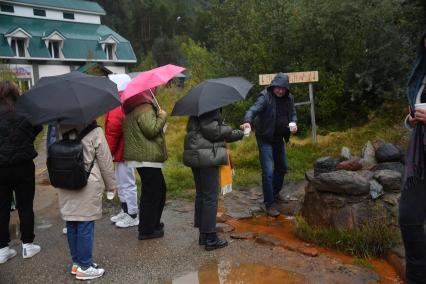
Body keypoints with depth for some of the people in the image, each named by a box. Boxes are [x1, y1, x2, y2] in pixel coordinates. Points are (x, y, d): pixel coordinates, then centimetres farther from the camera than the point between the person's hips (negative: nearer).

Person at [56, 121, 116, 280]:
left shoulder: (59, 130, 5)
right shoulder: (94, 132, -10)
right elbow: (105, 162, -5)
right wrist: (111, 185, 6)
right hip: (88, 186, -6)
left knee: (71, 225, 14)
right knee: (86, 226, 2)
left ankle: (76, 262, 26)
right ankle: (84, 267, 11)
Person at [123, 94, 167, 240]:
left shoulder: (132, 109, 17)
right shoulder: (145, 108, -16)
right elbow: (151, 130, -22)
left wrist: (158, 115, 15)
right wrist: (162, 116, -9)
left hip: (141, 156, 11)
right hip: (147, 158, -11)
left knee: (160, 189, 21)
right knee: (151, 193, -2)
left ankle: (154, 222, 33)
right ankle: (146, 231, 6)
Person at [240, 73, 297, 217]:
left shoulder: (289, 98, 1)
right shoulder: (265, 96, -18)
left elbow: (293, 113, 11)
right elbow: (253, 109, -32)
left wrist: (293, 123, -12)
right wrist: (248, 121, -53)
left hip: (279, 138, 7)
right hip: (265, 139, -7)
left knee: (282, 168, 20)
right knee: (268, 171, -9)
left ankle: (275, 193, 42)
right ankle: (269, 204, 2)